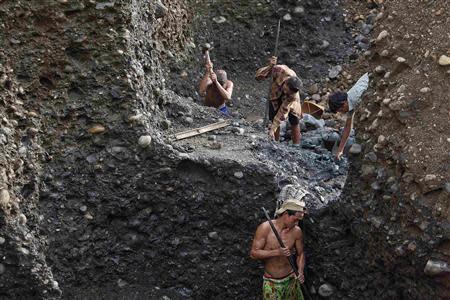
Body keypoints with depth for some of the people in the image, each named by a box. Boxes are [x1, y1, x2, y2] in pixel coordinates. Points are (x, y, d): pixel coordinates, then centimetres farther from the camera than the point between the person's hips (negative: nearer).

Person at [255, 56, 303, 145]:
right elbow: (258, 77, -30)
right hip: (276, 96, 1)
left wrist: (273, 128, -36)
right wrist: (270, 66, -47)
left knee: (294, 122, -6)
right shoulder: (279, 70, -39)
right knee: (274, 120, -5)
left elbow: (284, 110, -35)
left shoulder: (293, 94, -39)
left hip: (289, 100, -1)